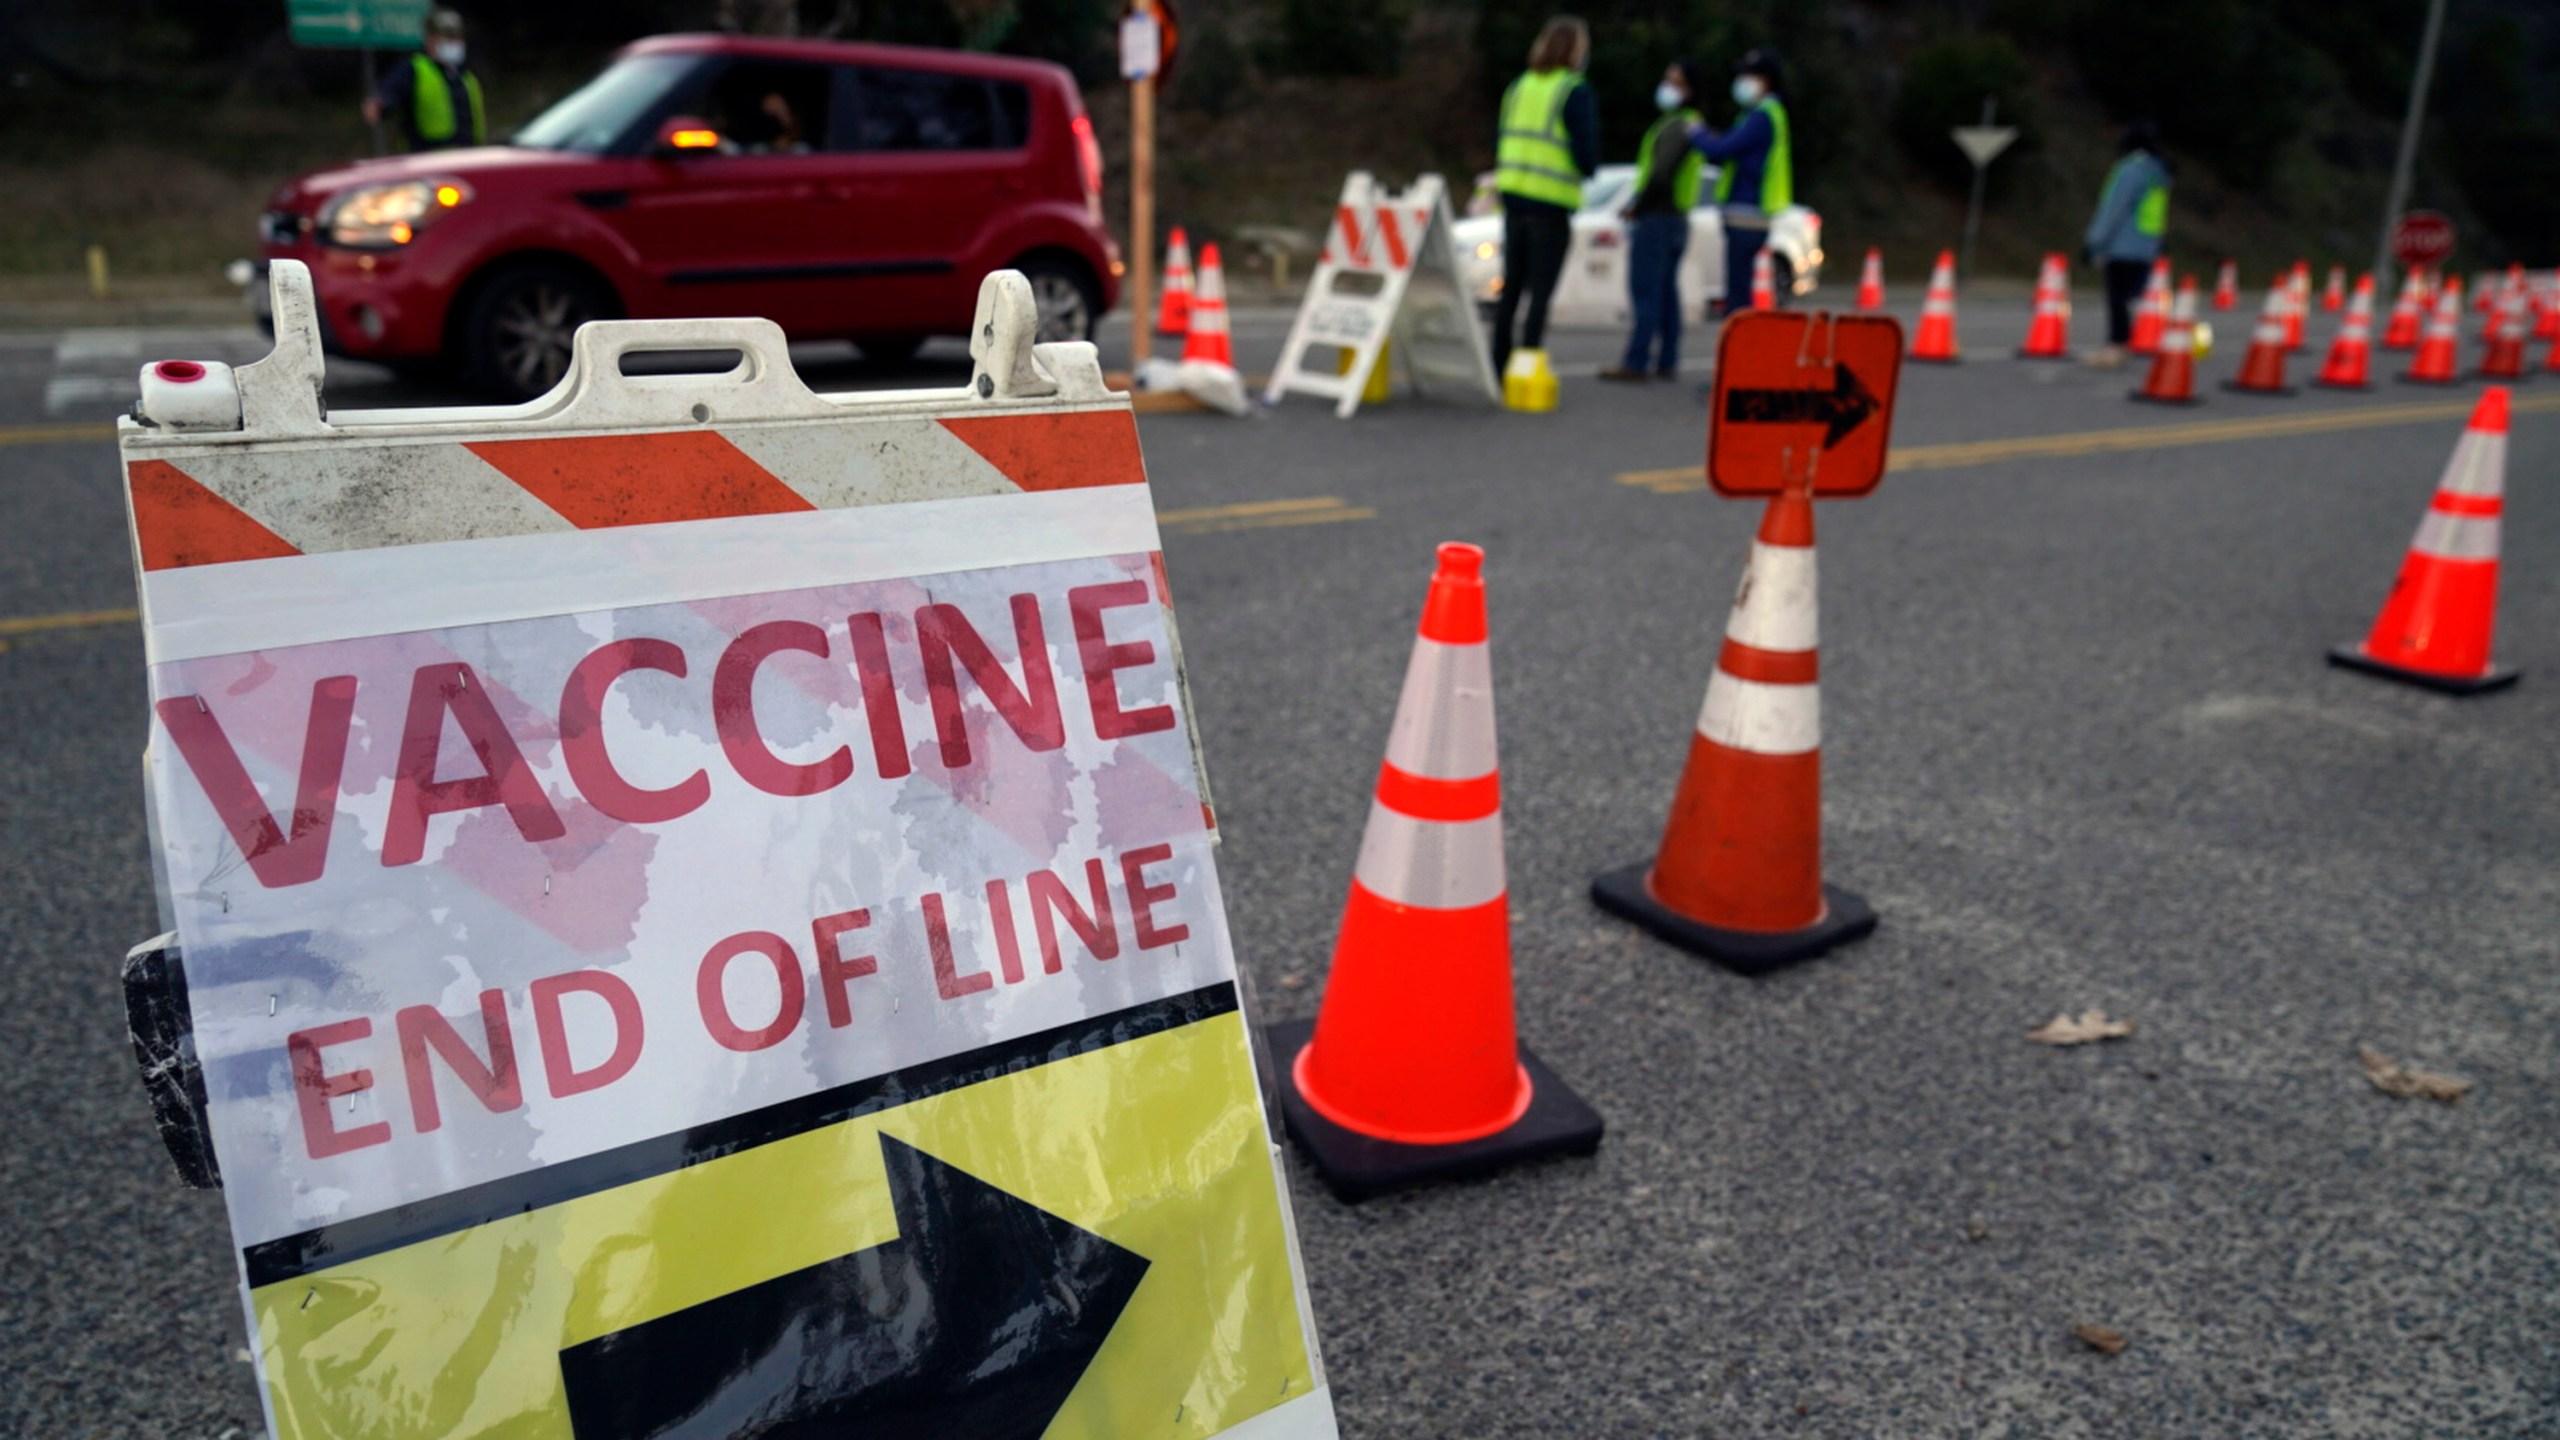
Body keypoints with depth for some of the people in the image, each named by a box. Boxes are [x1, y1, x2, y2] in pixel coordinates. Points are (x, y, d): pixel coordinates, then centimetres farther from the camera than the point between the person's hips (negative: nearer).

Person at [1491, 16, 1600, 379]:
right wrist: (1589, 168, 8)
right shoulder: (1577, 94, -8)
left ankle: (1499, 367, 16)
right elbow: (1586, 155, -12)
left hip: (1514, 197, 6)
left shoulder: (1519, 87, 10)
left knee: (1511, 287, 13)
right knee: (1540, 292, -2)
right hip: (1552, 205, -6)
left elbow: (1500, 145, 13)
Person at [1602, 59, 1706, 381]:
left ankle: (1636, 362, -12)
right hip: (1677, 219, 10)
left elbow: (1660, 174, -23)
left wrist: (1637, 208, -11)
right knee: (1666, 292, 11)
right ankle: (1667, 361, 13)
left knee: (1645, 291, -11)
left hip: (1656, 219, -10)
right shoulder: (1693, 125, 18)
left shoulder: (1676, 126, -14)